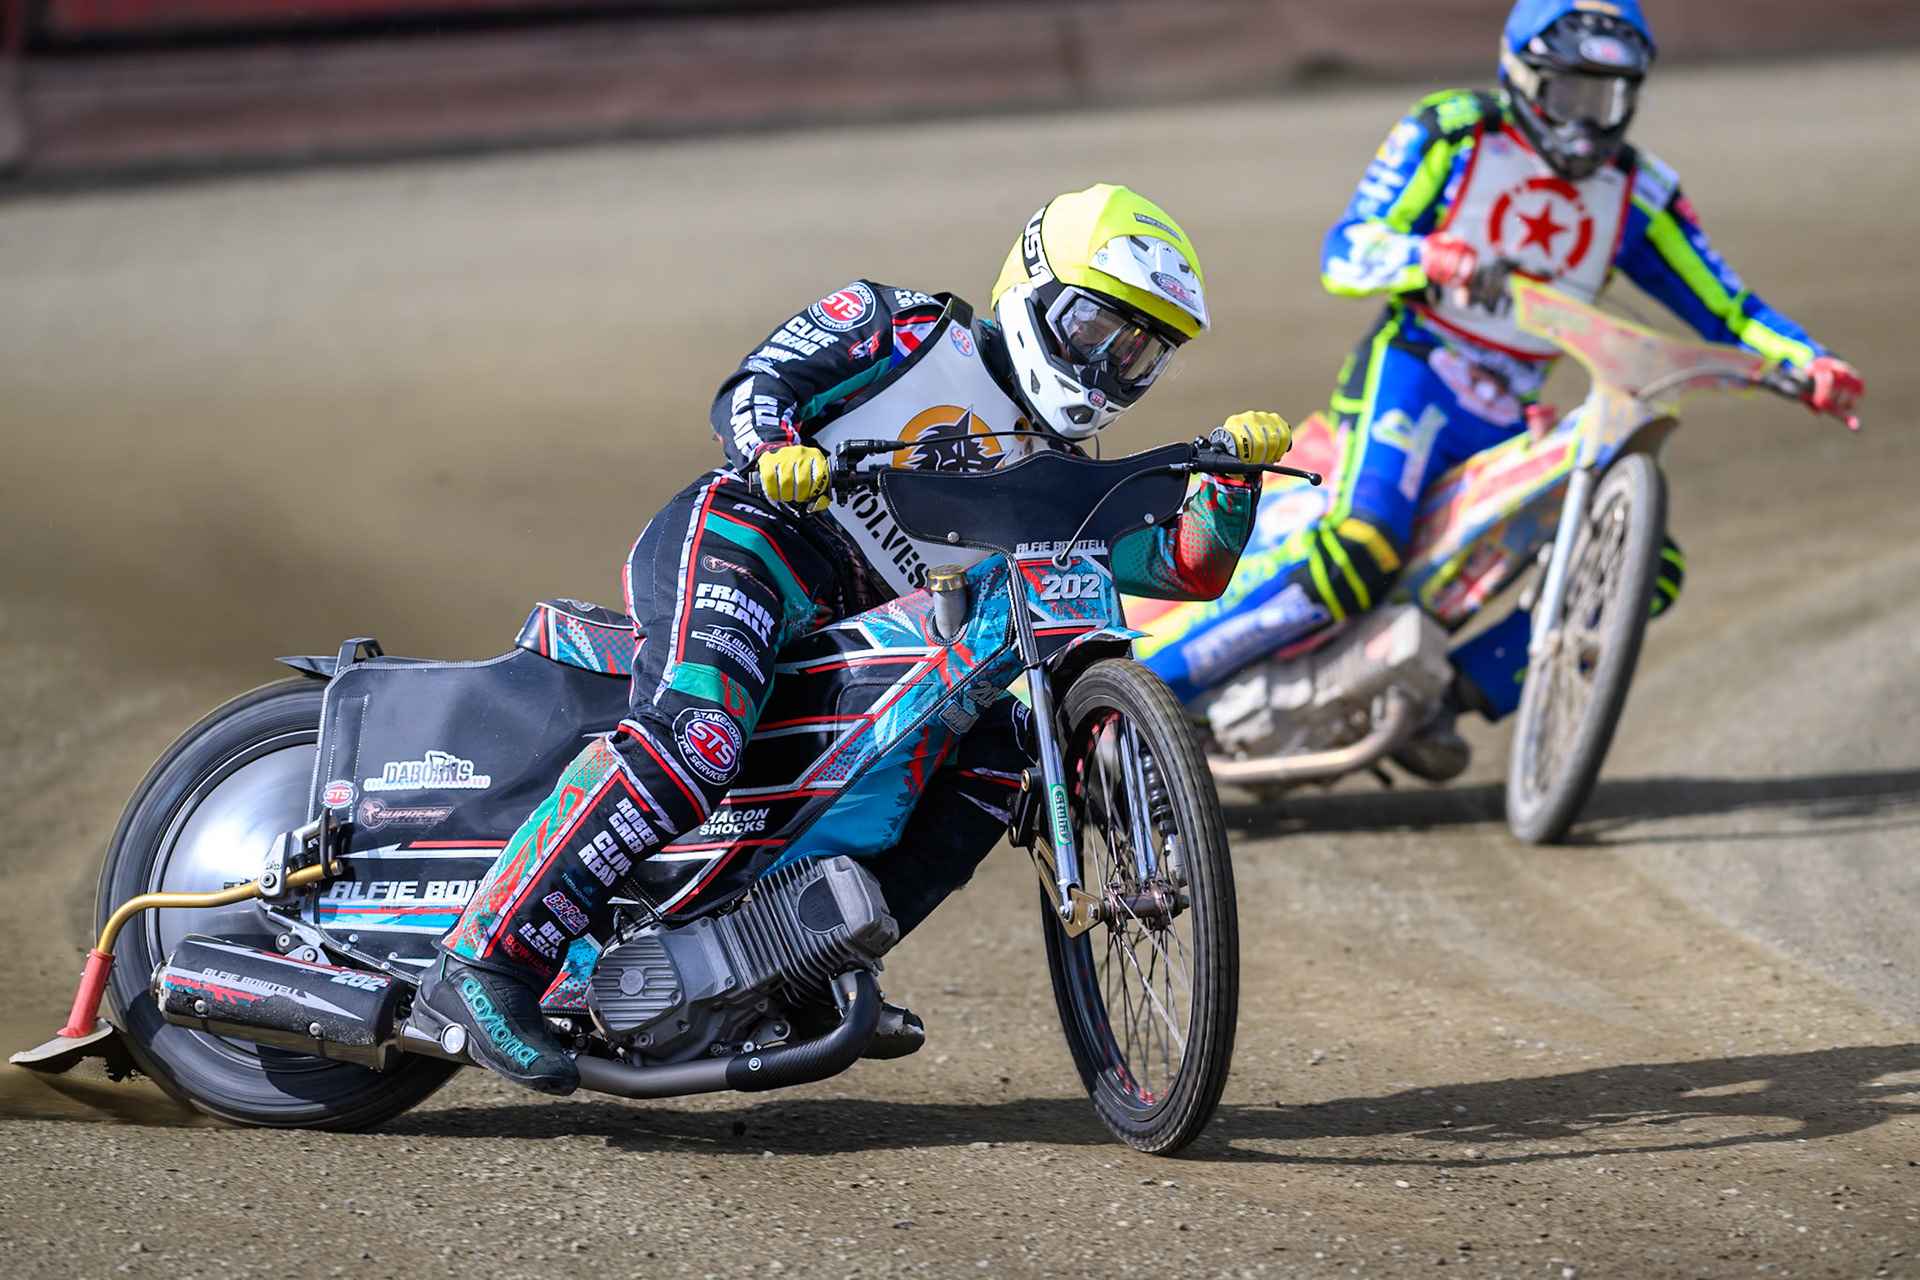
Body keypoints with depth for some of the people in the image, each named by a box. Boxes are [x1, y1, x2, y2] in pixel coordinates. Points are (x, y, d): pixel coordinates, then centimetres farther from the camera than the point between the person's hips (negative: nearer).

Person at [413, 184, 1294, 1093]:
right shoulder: (909, 329, 7)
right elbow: (750, 389, -2)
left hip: (847, 639, 7)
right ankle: (487, 957, -35)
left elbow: (1189, 566, 14)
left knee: (998, 746, -8)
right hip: (740, 538, -7)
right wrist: (778, 452, -24)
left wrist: (1235, 467, -3)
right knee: (697, 738, -33)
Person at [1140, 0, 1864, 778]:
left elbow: (1725, 308, 8)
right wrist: (1431, 256, -31)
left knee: (1648, 568, -8)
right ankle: (1143, 683, -29)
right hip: (1412, 372, -6)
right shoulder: (1451, 135, -2)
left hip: (1511, 421, 6)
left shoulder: (1636, 194, 9)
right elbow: (1345, 254, -10)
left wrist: (1810, 365, -12)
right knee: (1362, 552, -32)